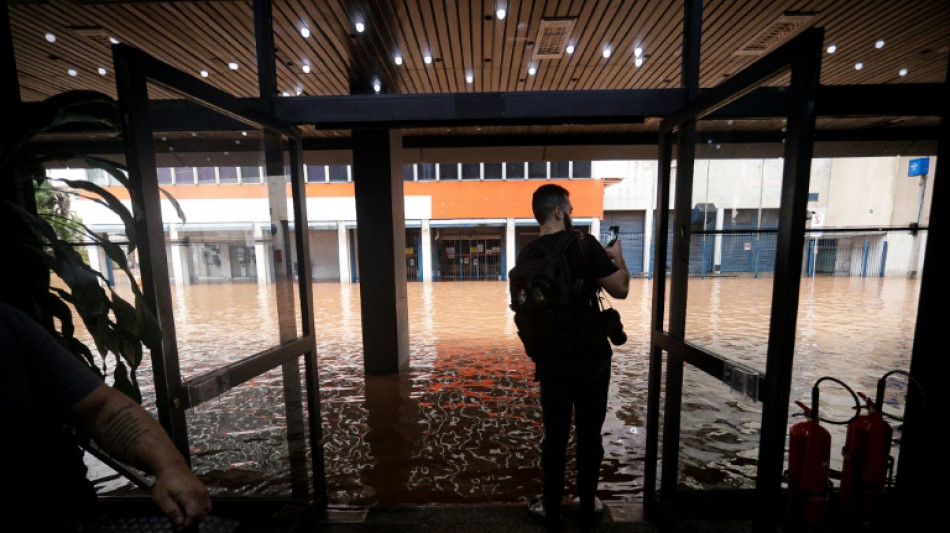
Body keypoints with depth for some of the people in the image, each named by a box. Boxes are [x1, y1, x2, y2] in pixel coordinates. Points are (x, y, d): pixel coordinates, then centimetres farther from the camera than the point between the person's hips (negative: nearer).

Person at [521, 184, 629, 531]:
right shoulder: (585, 246, -13)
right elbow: (620, 289, -7)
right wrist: (617, 257, 11)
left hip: (551, 359, 3)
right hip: (591, 357, -3)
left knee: (555, 436, 15)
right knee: (589, 435, 15)